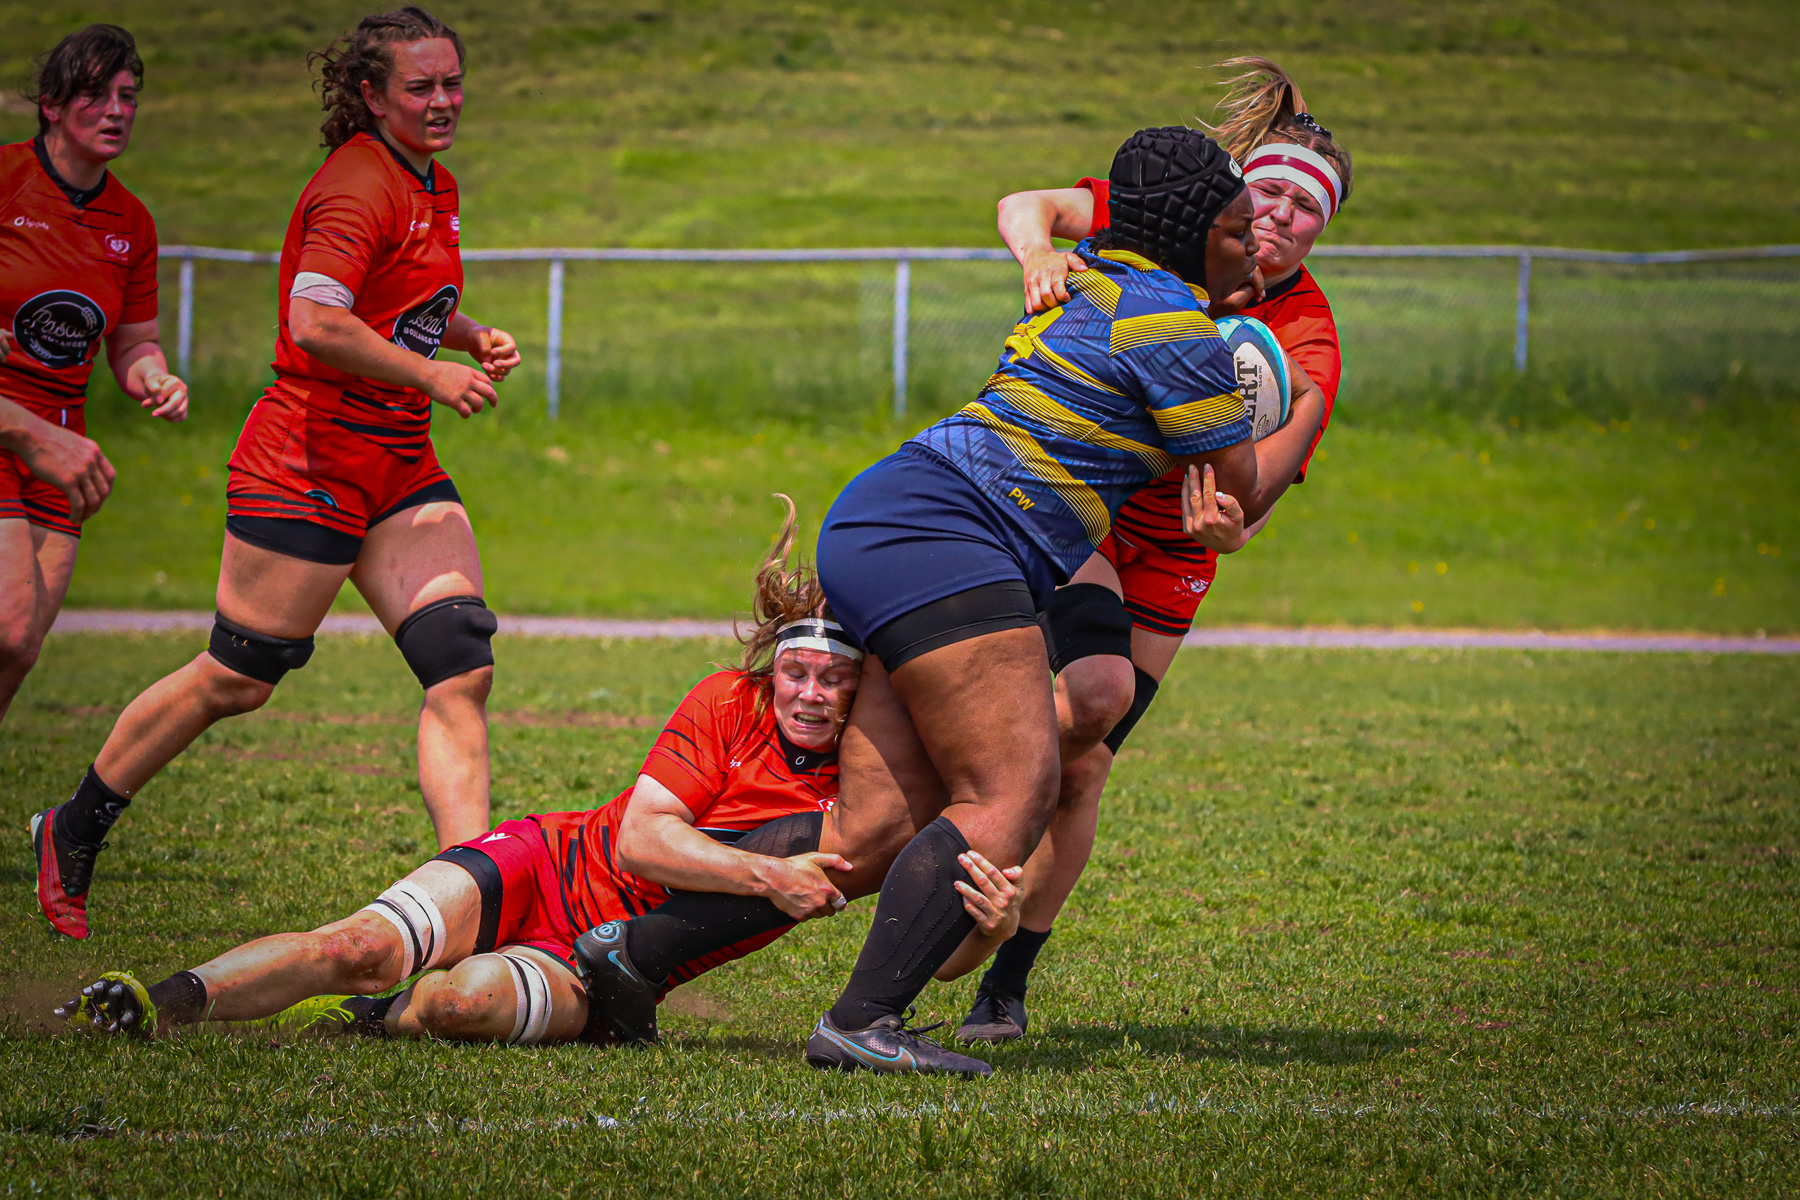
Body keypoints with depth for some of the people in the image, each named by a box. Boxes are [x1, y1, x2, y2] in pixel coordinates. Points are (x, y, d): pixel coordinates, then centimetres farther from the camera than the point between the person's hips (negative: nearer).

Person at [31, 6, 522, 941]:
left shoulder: (434, 186, 14)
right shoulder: (360, 183, -16)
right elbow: (315, 321, -28)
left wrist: (474, 335, 12)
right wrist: (433, 375, -21)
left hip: (399, 471, 9)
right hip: (310, 465, -9)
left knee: (462, 668, -7)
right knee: (237, 680, 0)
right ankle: (72, 833, 19)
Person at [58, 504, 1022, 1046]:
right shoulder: (729, 705, -6)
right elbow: (638, 839, -15)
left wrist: (991, 924, -31)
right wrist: (764, 876, -26)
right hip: (543, 869, 0)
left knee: (466, 1000, -33)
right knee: (367, 947, -27)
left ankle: (370, 1019, -2)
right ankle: (162, 1003, -10)